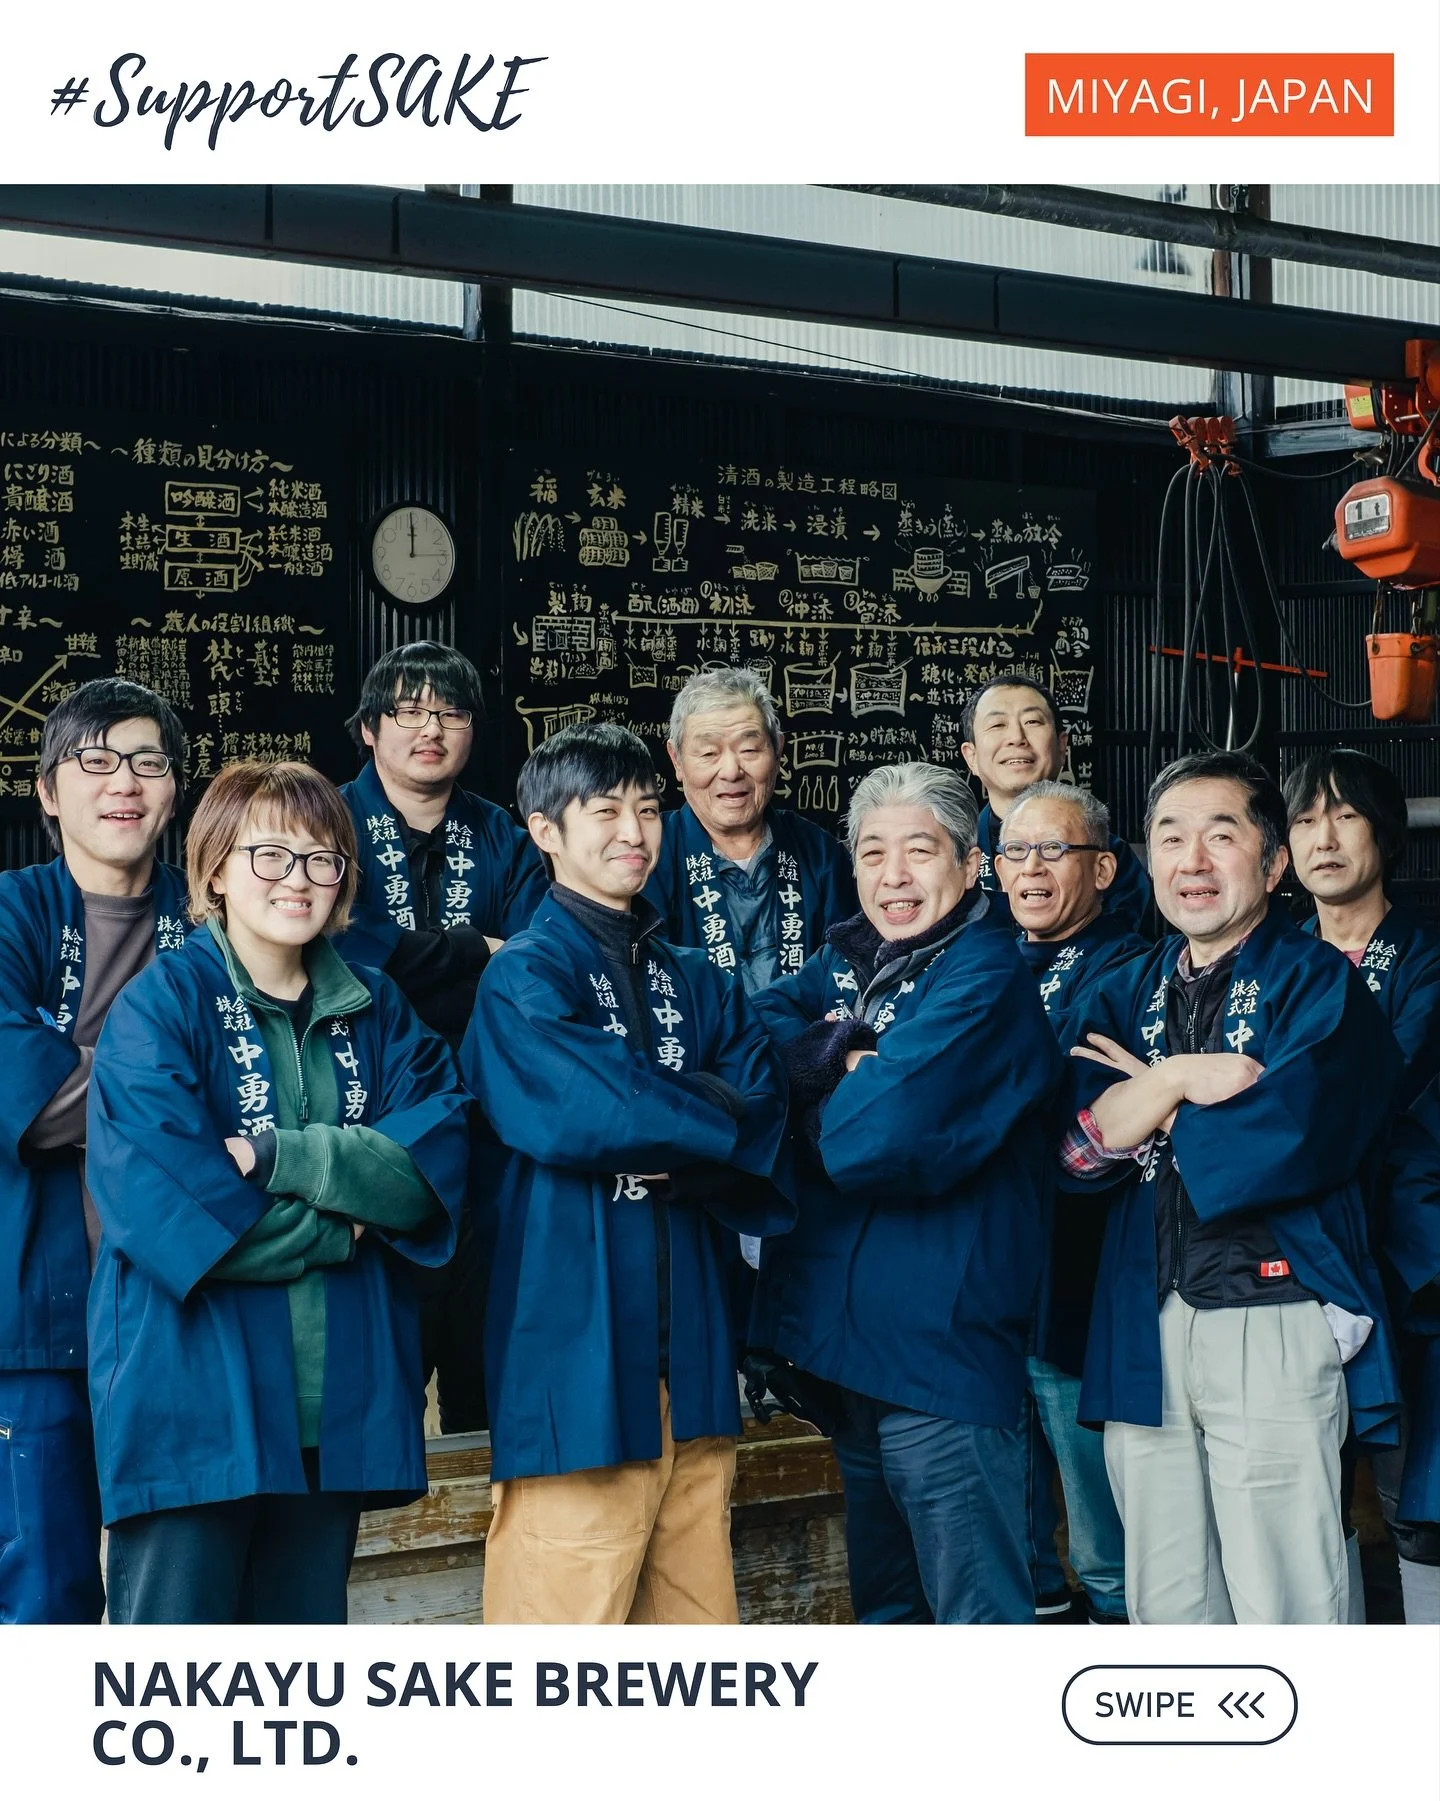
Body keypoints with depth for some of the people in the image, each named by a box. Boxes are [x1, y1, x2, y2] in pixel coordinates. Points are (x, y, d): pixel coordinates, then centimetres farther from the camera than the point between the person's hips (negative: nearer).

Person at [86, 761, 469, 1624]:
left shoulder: (377, 1010, 12)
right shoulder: (162, 1003, -4)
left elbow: (435, 1160, -3)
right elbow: (157, 1192, -16)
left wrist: (278, 1158, -16)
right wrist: (337, 1222, -11)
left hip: (337, 1399, 5)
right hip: (192, 1398, -5)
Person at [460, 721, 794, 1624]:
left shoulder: (699, 986, 16)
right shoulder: (524, 979, -3)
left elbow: (767, 1141, 3)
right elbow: (581, 1112, -20)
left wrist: (647, 1135, -13)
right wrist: (712, 1117, -5)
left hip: (691, 1358, 6)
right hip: (576, 1361, -6)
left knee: (697, 1608, 10)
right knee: (564, 1613, -4)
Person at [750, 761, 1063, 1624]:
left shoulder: (984, 976, -15)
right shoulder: (852, 958, 12)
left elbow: (881, 1141, -25)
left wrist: (818, 1092, -5)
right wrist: (842, 1061, -14)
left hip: (943, 1349, -9)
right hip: (849, 1331, 9)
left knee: (976, 1608, -1)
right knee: (885, 1601, 22)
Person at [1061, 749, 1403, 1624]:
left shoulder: (1320, 984, -2)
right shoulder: (1125, 994, 15)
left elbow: (1277, 1147, -16)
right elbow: (1077, 1145, 2)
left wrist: (1148, 1103, -1)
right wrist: (1183, 1077, -11)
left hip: (1273, 1323, -5)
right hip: (1144, 1330, 5)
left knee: (1283, 1605, -3)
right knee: (1165, 1605, 12)